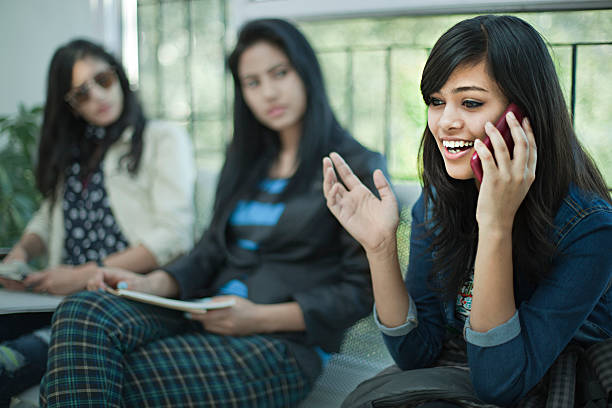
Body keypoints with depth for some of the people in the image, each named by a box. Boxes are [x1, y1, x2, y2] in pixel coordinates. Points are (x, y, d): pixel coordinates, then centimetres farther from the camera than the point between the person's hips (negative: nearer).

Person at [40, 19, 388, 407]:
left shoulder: (358, 167, 1)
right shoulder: (245, 159, 22)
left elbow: (362, 291, -4)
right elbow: (212, 250, 18)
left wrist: (261, 318, -13)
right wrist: (153, 284, -3)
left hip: (285, 343, -6)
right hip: (207, 318, 6)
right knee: (82, 312, -25)